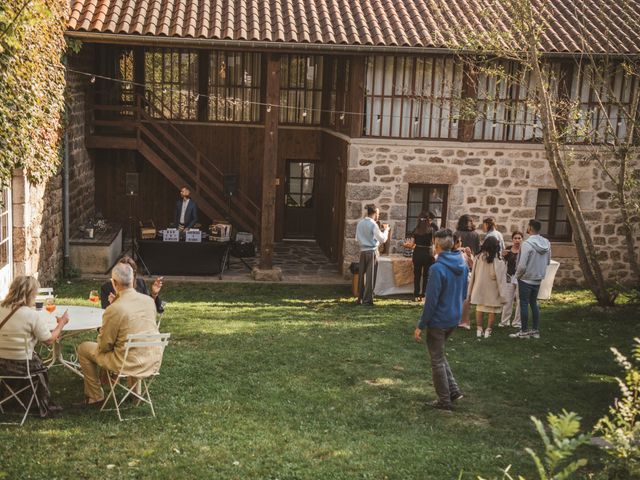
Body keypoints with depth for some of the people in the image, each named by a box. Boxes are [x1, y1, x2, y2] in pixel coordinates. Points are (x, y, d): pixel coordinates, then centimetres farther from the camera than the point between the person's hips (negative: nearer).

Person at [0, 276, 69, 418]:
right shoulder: (32, 315, -20)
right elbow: (49, 340, -11)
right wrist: (61, 324, 5)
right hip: (22, 367, -4)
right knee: (42, 369, 27)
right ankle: (45, 408, 37)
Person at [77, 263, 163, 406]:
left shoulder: (114, 310, -22)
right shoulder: (150, 301, -4)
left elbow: (104, 345, -11)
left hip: (130, 363, -6)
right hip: (154, 359, 6)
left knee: (83, 349, 14)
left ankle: (95, 396, 23)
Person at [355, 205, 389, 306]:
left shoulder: (360, 223, 7)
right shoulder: (373, 224, -13)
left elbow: (357, 238, 15)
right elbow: (382, 239, -11)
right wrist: (386, 230, 3)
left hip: (363, 251, 6)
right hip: (372, 251, -6)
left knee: (362, 275, 11)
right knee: (370, 276, -1)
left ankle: (360, 298, 16)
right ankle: (367, 300, 0)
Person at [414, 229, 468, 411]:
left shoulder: (438, 268, -22)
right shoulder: (463, 265, 1)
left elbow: (431, 301, -21)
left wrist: (421, 326, -13)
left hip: (438, 321, -7)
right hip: (454, 319, 7)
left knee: (437, 360, 8)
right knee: (439, 355, 24)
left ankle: (445, 400, 16)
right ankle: (453, 390, 20)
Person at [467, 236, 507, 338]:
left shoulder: (478, 257, -6)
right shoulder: (497, 261, -17)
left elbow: (473, 273, 2)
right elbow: (500, 277, -15)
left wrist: (471, 290, 12)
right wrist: (502, 294, -9)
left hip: (480, 288, 3)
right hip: (492, 290, -3)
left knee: (479, 308, 14)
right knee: (492, 310, 9)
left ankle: (479, 329, 16)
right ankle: (488, 330, 11)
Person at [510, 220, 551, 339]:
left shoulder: (527, 244, -22)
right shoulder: (546, 243, -1)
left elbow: (522, 265, -22)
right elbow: (548, 261, 10)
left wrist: (517, 275, -5)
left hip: (526, 279, -6)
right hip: (538, 279, 6)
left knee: (524, 304, 3)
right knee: (534, 303, 17)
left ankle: (524, 331, 9)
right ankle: (536, 331, 20)